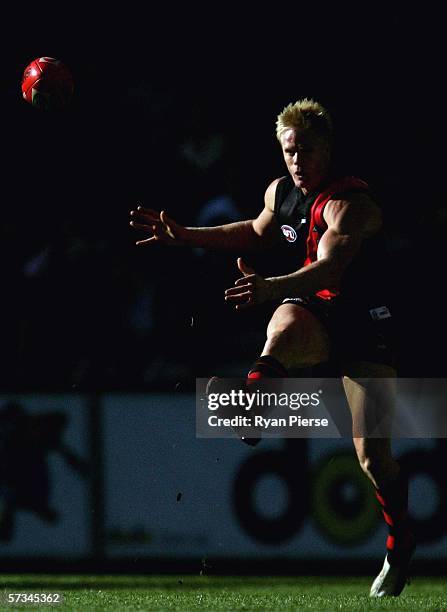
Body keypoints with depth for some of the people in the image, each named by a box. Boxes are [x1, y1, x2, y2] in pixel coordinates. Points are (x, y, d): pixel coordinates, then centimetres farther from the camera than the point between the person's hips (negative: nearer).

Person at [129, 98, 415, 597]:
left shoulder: (350, 204, -20)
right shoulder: (280, 192, 3)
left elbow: (328, 269, -37)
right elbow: (257, 233, 28)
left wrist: (270, 288, -55)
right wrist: (183, 236, 23)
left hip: (364, 322, -4)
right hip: (314, 315, 4)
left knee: (372, 452, -11)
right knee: (284, 326, -37)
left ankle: (400, 545, 11)